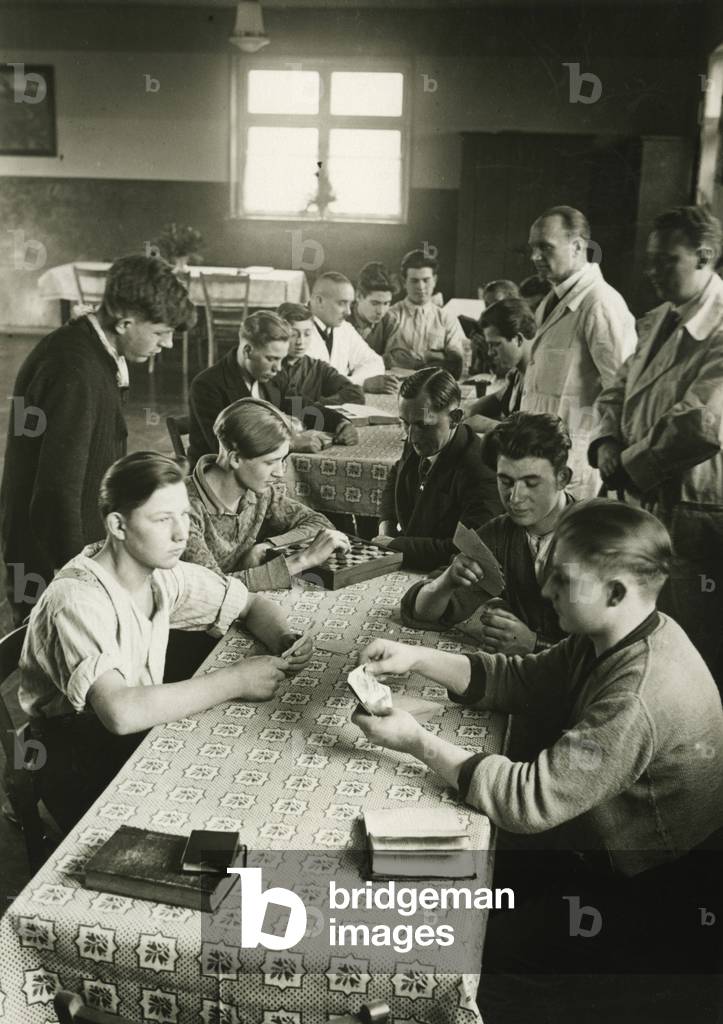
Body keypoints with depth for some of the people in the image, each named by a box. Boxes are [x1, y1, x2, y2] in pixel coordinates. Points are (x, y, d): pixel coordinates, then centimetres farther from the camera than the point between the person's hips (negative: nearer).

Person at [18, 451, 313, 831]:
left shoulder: (163, 573, -4)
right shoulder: (78, 601, -26)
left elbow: (253, 605, 9)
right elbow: (120, 712, -39)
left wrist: (284, 641, -14)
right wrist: (234, 681, -29)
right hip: (81, 769, -7)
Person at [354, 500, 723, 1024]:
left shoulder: (641, 696, -36)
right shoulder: (613, 636, -7)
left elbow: (528, 799, -33)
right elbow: (518, 680, 0)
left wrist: (418, 741, -26)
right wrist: (417, 658, -13)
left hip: (655, 900, -8)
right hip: (610, 852, 8)